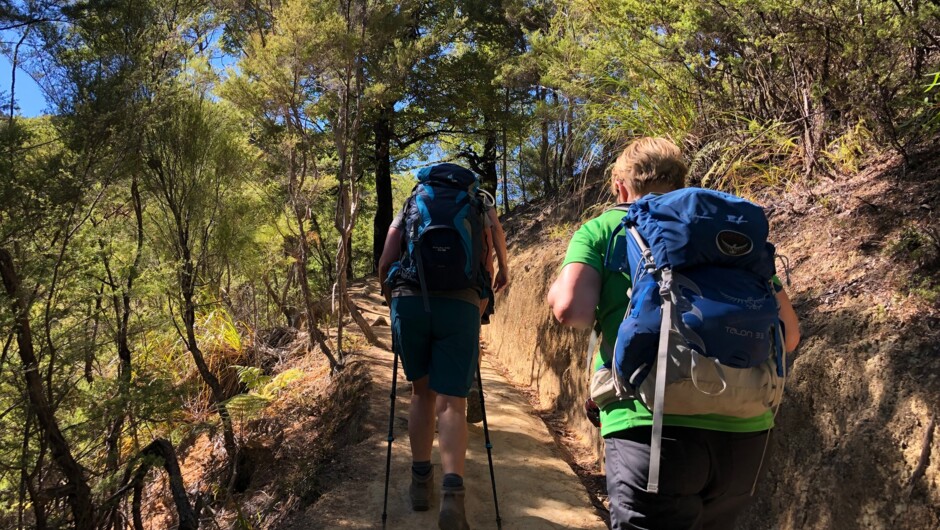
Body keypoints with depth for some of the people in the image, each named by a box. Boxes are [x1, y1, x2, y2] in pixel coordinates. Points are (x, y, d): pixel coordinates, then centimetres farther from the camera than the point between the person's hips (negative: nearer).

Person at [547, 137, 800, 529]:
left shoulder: (602, 228, 10)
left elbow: (572, 310, -7)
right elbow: (788, 332, 15)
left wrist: (559, 289, 16)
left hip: (654, 423, -5)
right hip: (745, 427, 5)